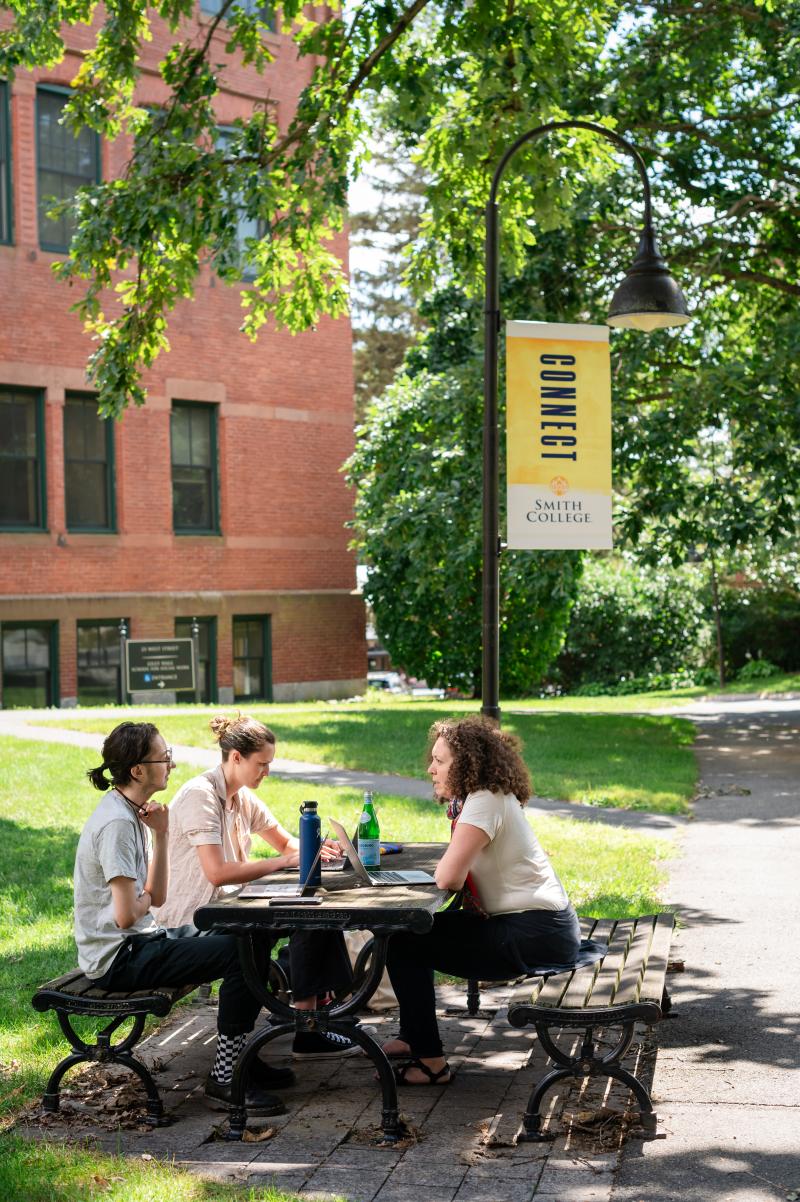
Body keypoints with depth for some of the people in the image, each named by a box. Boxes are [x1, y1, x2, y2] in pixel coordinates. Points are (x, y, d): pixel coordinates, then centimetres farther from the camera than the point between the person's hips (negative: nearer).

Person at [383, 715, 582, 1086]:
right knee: (413, 928, 19)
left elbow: (447, 877, -26)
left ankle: (430, 1061, -3)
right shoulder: (474, 798, 14)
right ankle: (413, 1037, 28)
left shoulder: (485, 802, -18)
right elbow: (458, 872, 13)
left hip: (535, 935, -11)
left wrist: (444, 865, -4)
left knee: (402, 943, -10)